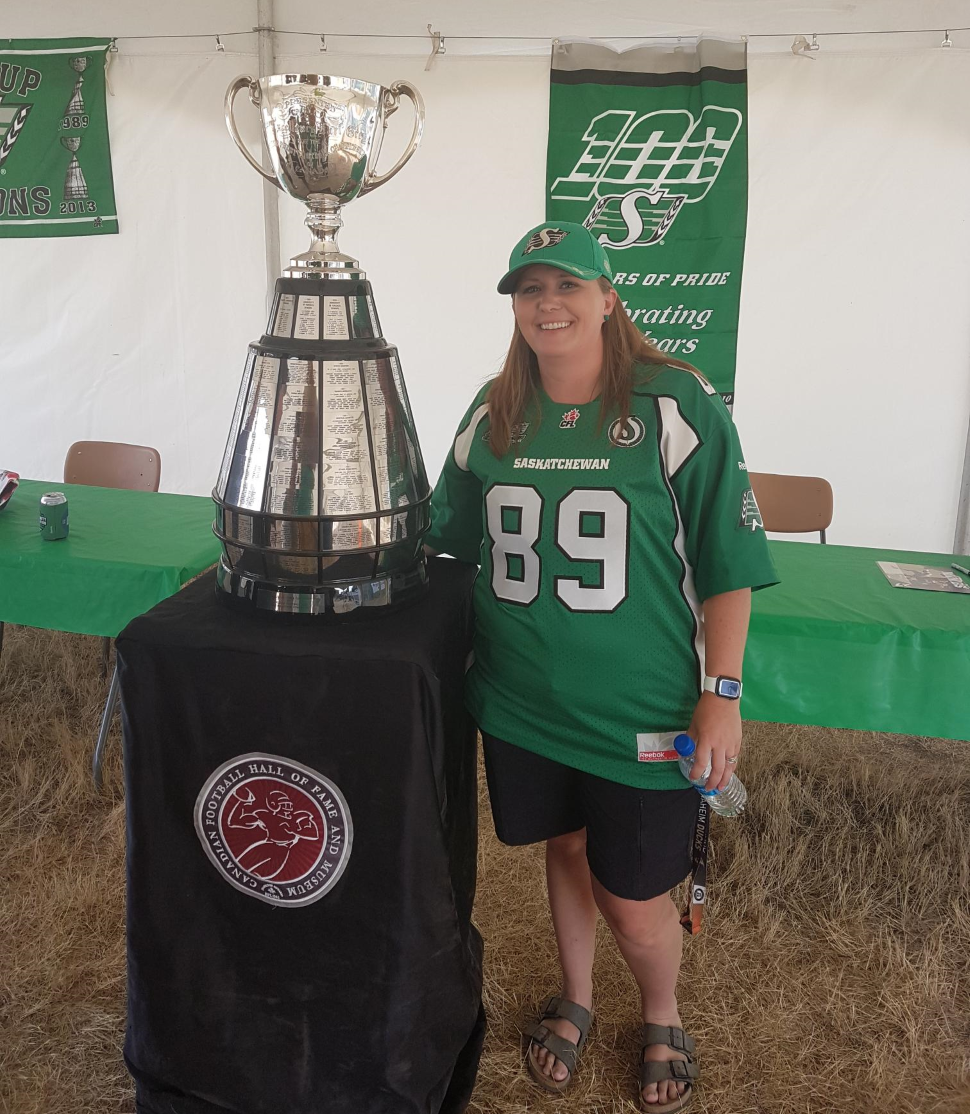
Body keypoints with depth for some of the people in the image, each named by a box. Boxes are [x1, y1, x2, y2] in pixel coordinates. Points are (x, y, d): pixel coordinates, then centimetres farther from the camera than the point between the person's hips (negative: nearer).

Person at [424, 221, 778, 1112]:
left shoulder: (679, 406, -11)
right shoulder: (494, 415, 3)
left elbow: (728, 563, -9)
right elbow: (447, 537, 14)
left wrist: (722, 692, -11)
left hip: (641, 710, -4)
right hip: (524, 702, 4)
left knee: (635, 900, 8)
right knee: (565, 850, 22)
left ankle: (663, 1020, 42)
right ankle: (575, 1002, 50)